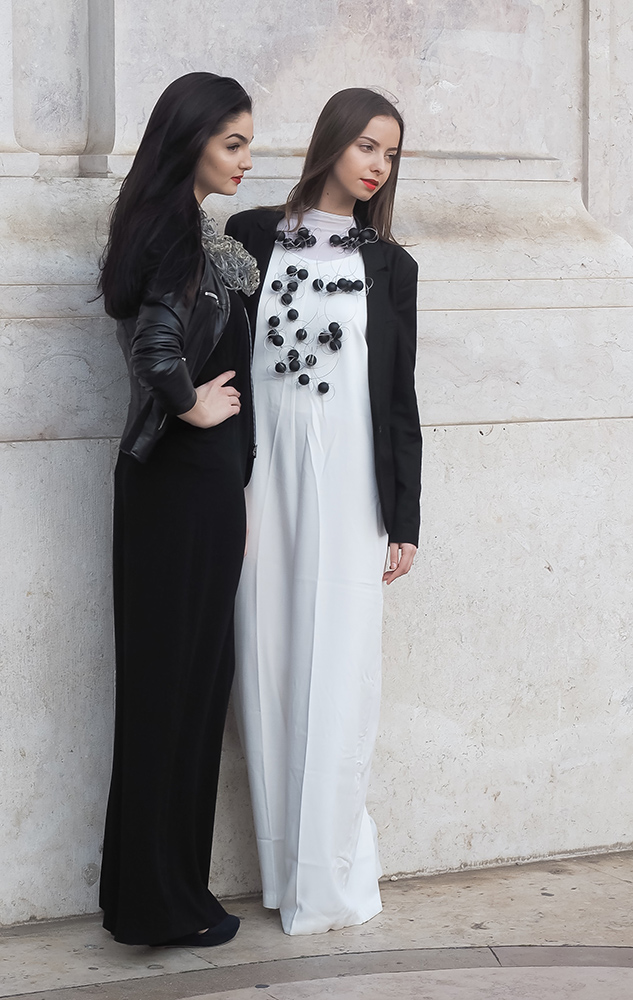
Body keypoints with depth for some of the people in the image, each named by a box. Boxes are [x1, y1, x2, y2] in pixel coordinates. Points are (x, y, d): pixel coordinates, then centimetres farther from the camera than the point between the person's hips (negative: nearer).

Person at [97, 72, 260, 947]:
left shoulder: (177, 225, 13)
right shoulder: (178, 227, -17)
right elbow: (159, 345, -31)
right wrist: (193, 405, -15)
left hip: (177, 479, 9)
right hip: (190, 483, -9)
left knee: (172, 678, 14)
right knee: (182, 678, -1)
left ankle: (153, 889, 23)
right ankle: (165, 902, 10)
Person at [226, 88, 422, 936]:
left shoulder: (389, 264, 8)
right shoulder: (252, 237, 5)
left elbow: (400, 394, 8)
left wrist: (404, 516, 5)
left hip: (348, 484, 0)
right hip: (264, 479, 0)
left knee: (337, 670, -1)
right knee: (268, 666, 3)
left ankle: (329, 875, 8)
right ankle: (286, 866, 13)